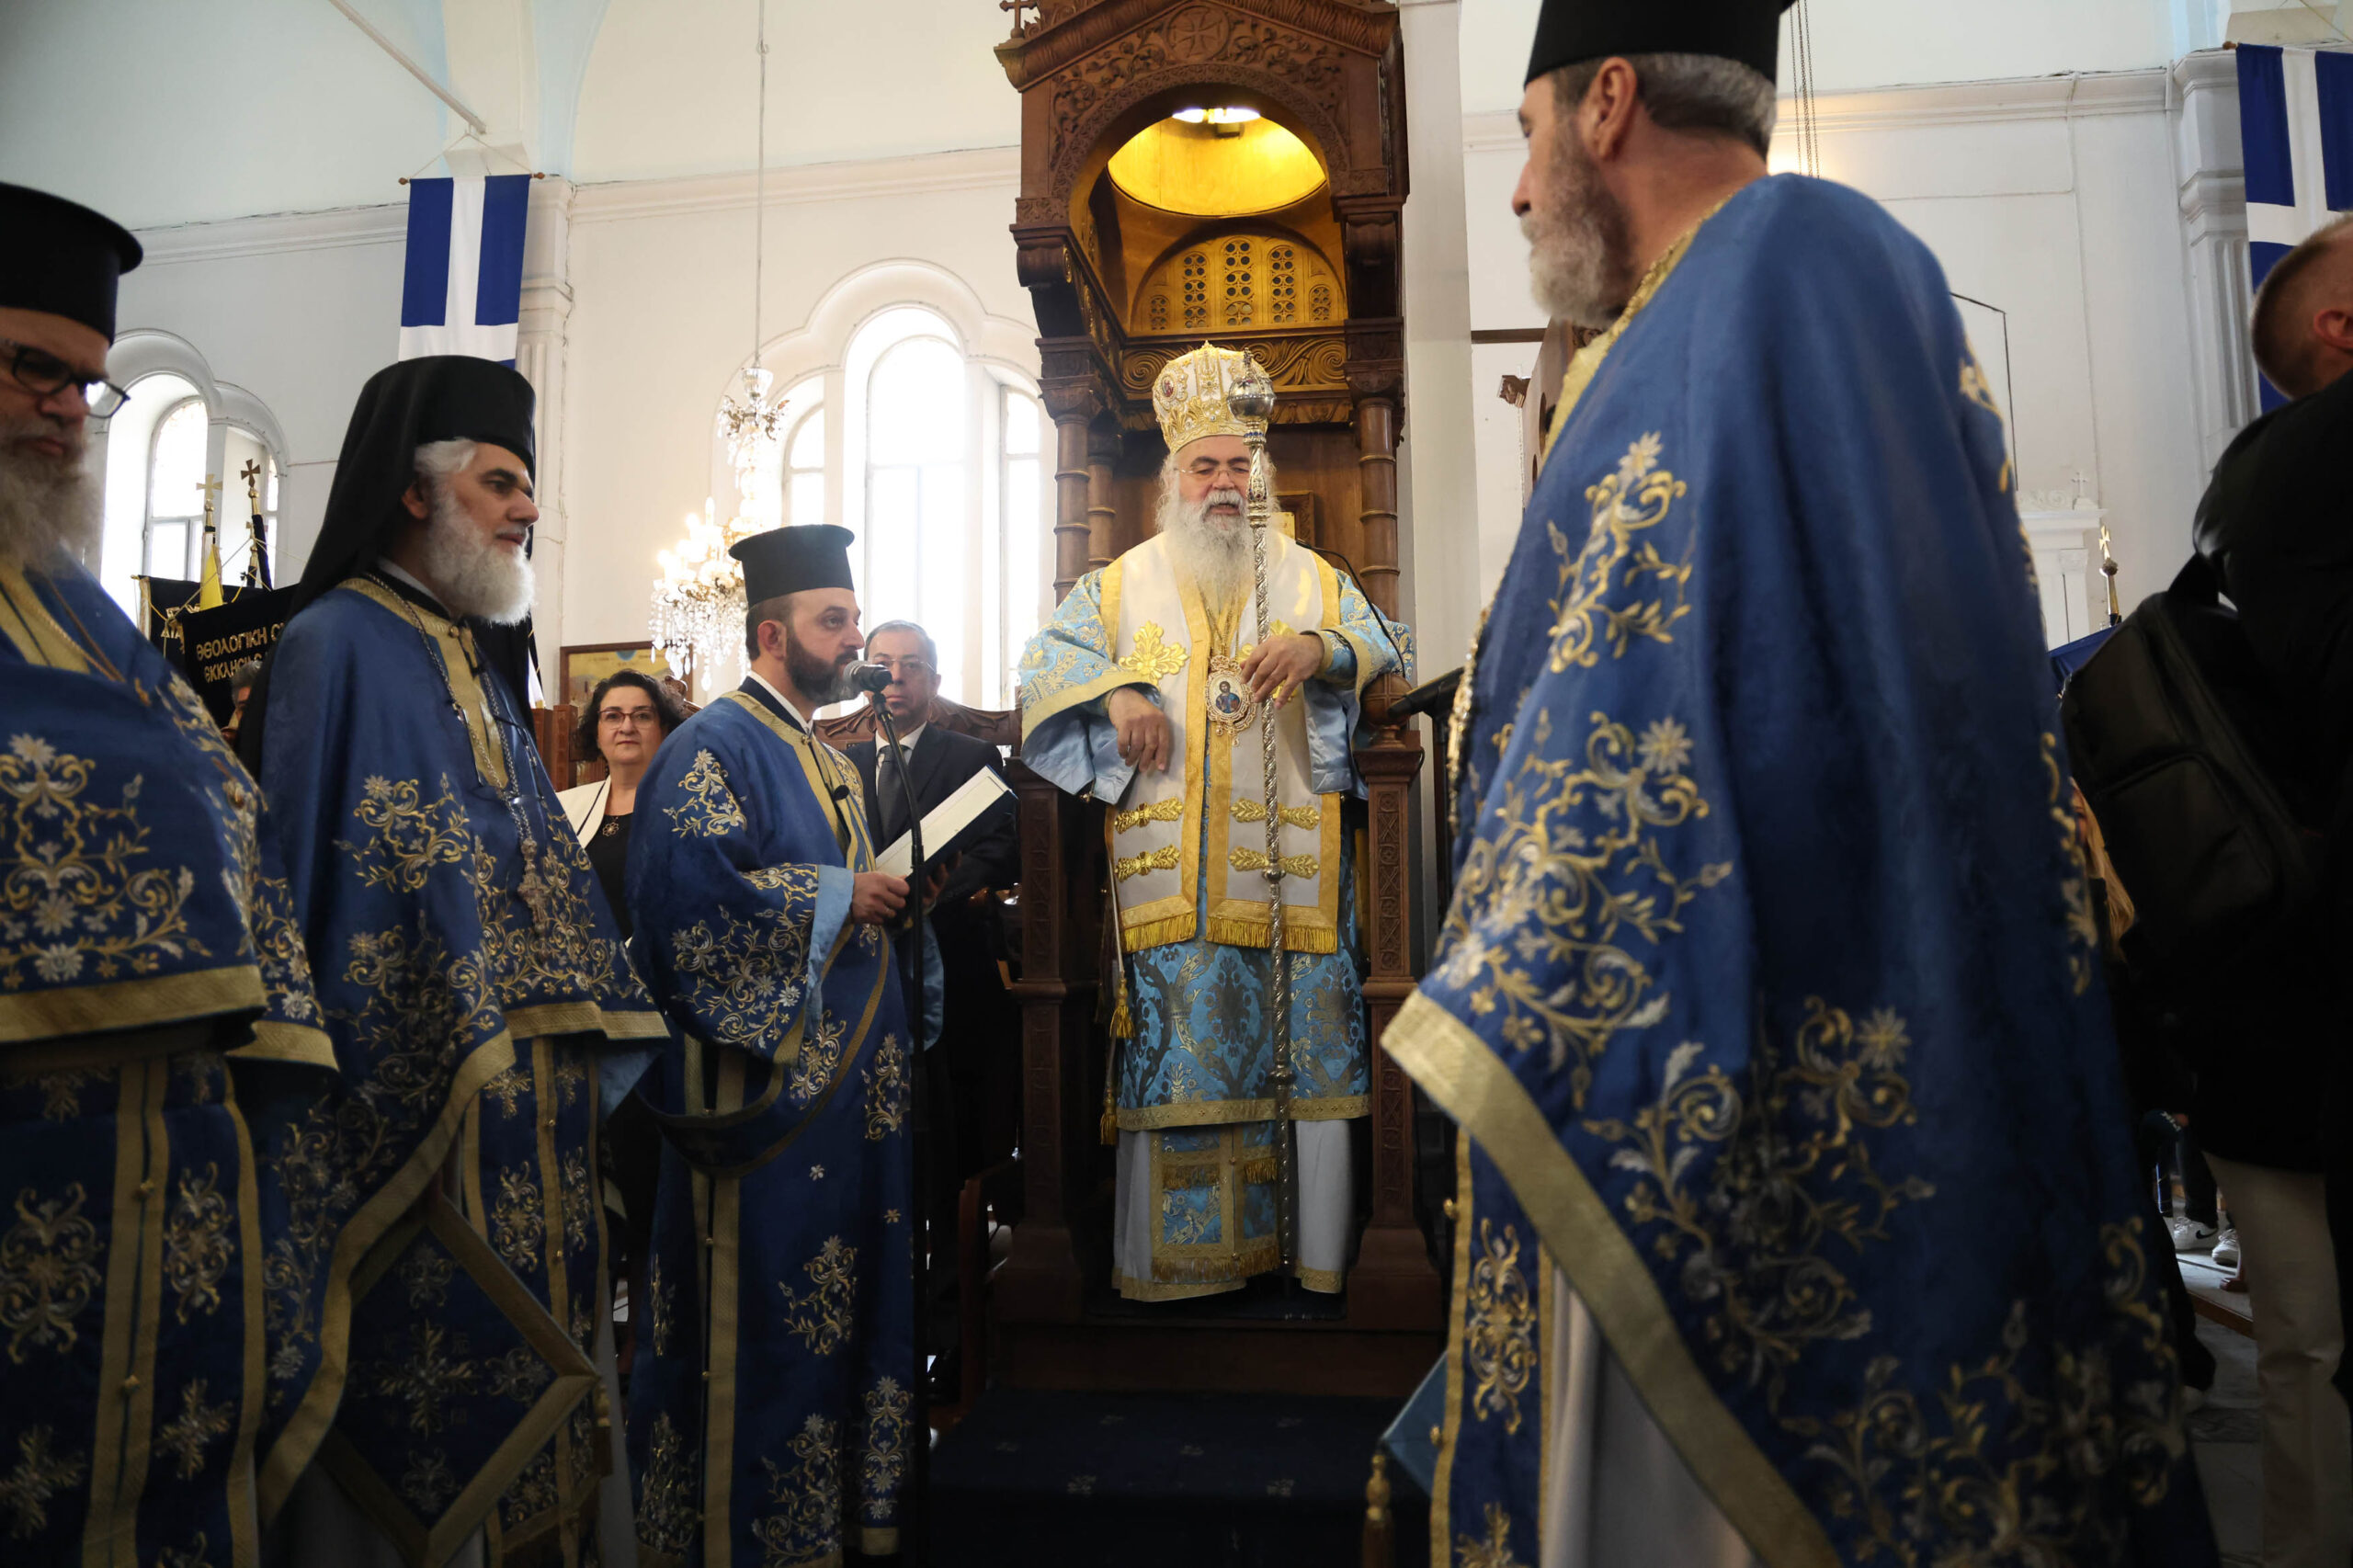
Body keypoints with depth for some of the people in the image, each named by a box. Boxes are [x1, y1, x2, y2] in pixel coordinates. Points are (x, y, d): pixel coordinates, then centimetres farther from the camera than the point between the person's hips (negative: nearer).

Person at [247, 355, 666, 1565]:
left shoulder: (482, 670, 17)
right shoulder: (336, 644, -7)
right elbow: (288, 877, -14)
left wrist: (597, 1036, 12)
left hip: (527, 1101, 8)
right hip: (414, 1100, -8)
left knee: (522, 1378, 15)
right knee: (416, 1402, 1)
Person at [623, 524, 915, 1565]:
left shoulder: (833, 764, 20)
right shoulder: (714, 746, -9)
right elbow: (683, 889, -23)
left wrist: (889, 898, 5)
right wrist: (838, 896, -17)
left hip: (845, 1075, 9)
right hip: (766, 1076, -9)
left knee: (847, 1301, 15)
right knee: (766, 1312, 0)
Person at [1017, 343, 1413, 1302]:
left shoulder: (1310, 577, 16)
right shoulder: (1123, 583, 17)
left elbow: (1387, 650, 4)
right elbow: (1046, 656, 9)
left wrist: (1321, 647, -17)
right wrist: (1119, 688, -10)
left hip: (1291, 860, 0)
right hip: (1168, 863, 0)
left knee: (1300, 1041, -3)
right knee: (1178, 1050, -2)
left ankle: (1309, 1242, 8)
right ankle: (1179, 1255, 7)